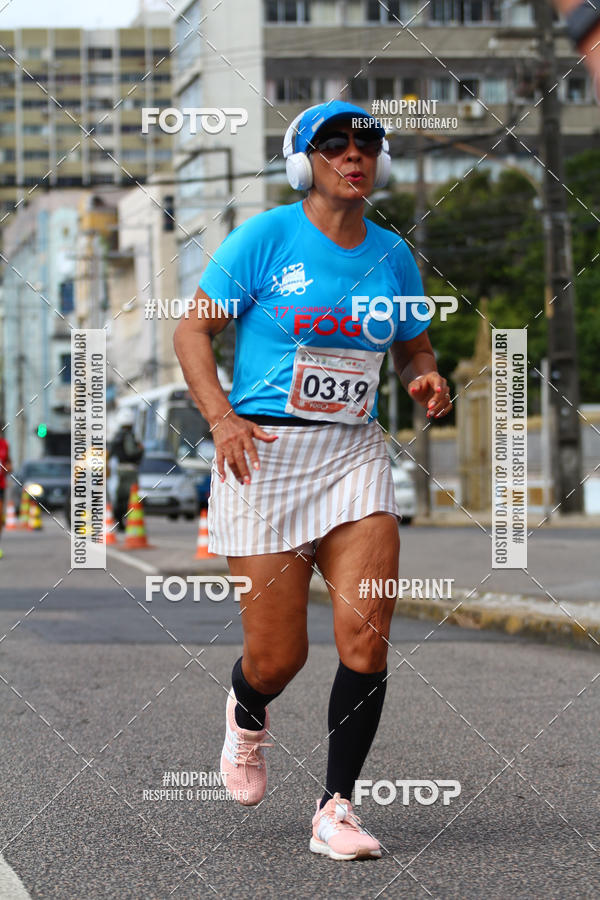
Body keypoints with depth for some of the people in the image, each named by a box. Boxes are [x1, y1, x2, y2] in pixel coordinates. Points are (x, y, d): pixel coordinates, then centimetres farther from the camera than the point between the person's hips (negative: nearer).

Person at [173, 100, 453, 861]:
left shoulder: (392, 255, 10)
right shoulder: (265, 238, -4)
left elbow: (414, 349, 23)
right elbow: (192, 331, -3)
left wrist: (428, 382, -1)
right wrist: (221, 418, -19)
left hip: (355, 456, 4)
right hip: (265, 454, -4)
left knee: (367, 639, -11)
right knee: (277, 657, -2)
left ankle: (336, 808, 2)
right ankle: (246, 715, 36)